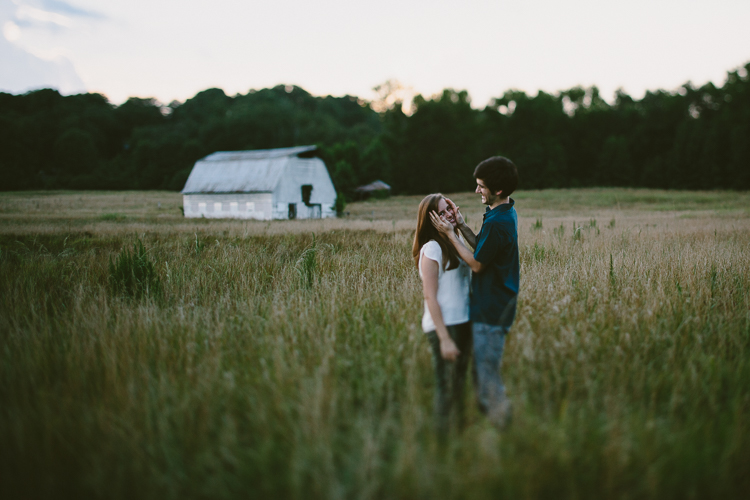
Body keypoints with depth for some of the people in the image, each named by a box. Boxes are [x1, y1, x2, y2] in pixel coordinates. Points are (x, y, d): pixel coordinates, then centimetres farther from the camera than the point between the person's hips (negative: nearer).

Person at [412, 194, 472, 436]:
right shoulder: (432, 248, -14)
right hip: (443, 326, -8)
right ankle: (443, 436, 13)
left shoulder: (457, 241, 10)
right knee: (446, 386, 0)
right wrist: (444, 338, -19)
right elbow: (430, 297, -17)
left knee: (459, 382, 19)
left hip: (463, 322, 8)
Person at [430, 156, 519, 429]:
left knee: (487, 369, 0)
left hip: (491, 311, -10)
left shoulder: (497, 223, -25)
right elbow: (483, 249, 13)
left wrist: (450, 234, -12)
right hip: (492, 304, 10)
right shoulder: (505, 212, 8)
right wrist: (461, 225, 2)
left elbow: (476, 263, -17)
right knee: (483, 365, 20)